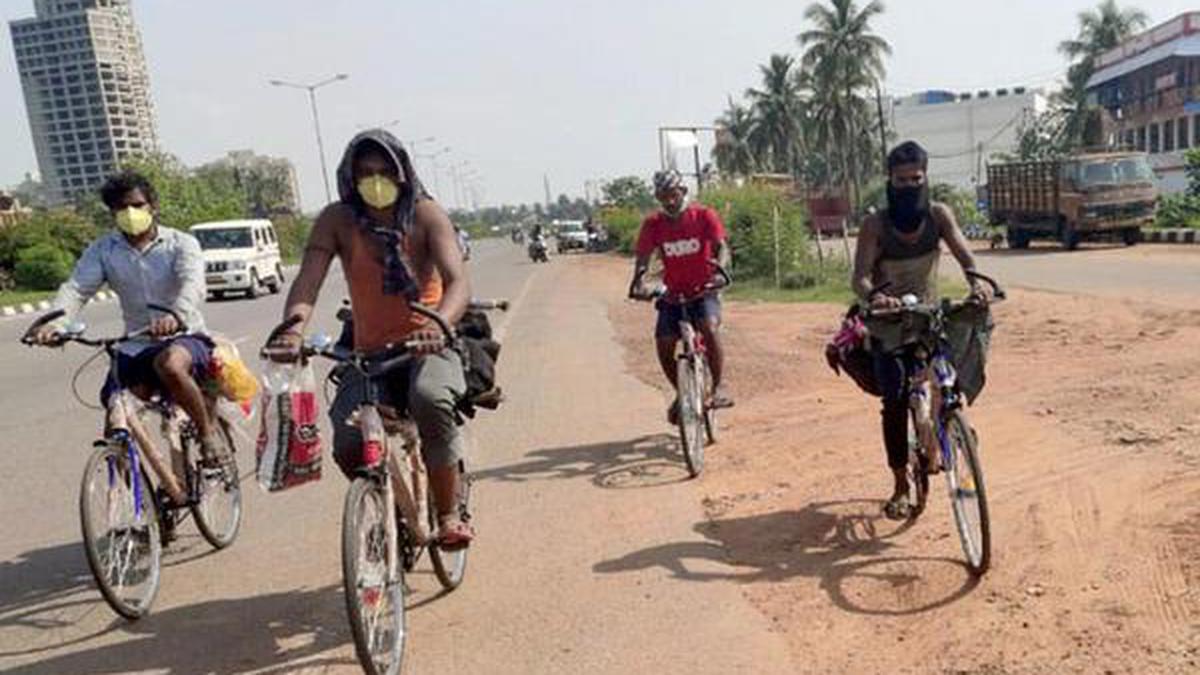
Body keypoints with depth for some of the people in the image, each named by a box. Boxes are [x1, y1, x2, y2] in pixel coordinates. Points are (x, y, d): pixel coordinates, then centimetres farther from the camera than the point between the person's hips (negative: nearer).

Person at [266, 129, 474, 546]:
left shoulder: (426, 215, -8)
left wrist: (438, 324, -44)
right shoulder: (337, 220, -4)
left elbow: (458, 282, -22)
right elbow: (308, 281, -14)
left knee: (431, 399, -35)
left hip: (426, 347, -2)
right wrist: (292, 327, -36)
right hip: (369, 354, 2)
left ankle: (449, 516, -14)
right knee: (347, 443, -20)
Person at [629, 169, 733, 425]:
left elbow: (721, 246, -17)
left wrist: (719, 270, -38)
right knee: (664, 345, -9)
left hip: (703, 291, -2)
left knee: (709, 327, -30)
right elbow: (643, 257, -10)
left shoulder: (704, 216, -7)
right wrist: (639, 282, -31)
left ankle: (719, 387, -17)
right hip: (673, 295, 2)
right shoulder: (653, 224, -3)